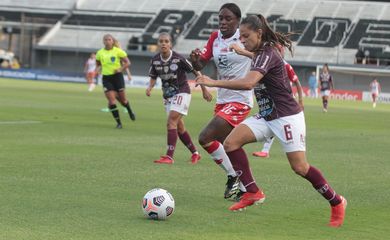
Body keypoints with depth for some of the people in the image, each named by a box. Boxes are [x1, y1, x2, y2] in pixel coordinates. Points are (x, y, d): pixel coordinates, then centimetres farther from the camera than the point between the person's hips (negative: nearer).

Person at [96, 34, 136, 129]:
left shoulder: (118, 51, -5)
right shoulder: (100, 53, 4)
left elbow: (127, 63, -2)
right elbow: (98, 64, 19)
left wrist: (120, 69, -17)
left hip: (117, 76, -2)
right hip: (106, 78, 2)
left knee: (122, 98, 6)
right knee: (111, 100, -9)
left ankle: (130, 111, 41)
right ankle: (118, 122, 0)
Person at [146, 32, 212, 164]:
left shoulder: (178, 58, -18)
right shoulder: (155, 60, -5)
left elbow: (196, 72, -8)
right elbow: (153, 77, 9)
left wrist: (204, 90, -4)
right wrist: (150, 87, -13)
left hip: (182, 93, -6)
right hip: (168, 95, 6)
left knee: (171, 121, -20)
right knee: (179, 127, 10)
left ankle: (169, 157, -22)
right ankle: (195, 153, 26)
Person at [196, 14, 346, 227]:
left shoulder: (267, 55, -20)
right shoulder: (261, 54, 8)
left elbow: (248, 83, -36)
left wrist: (213, 83, -33)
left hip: (287, 117, -9)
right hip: (266, 116, 9)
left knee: (300, 167, -8)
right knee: (231, 142, -10)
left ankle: (336, 203, 12)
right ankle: (253, 192, -7)